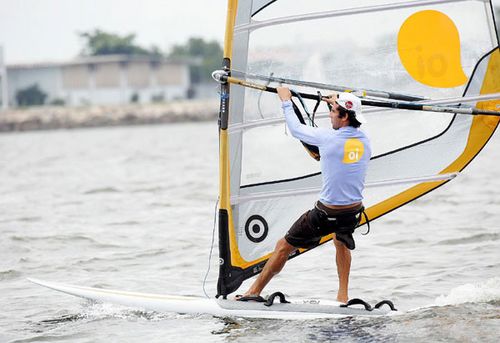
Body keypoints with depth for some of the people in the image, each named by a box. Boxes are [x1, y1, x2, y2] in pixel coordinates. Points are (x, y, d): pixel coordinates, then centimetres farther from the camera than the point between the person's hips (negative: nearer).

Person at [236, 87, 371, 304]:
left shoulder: (328, 137, -15)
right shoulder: (364, 141, -1)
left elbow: (296, 129, 1)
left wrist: (286, 102, 14)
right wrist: (337, 105, 29)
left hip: (326, 214, -5)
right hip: (355, 213, 5)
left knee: (284, 246, 9)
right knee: (341, 238, 37)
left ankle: (254, 292, 14)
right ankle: (343, 296, 31)